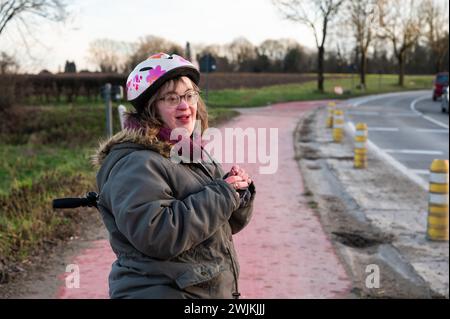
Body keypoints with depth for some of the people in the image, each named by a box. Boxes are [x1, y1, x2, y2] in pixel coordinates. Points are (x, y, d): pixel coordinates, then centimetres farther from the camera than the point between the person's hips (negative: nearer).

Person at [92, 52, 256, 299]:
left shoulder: (193, 153, 9)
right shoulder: (135, 164, -16)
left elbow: (226, 223, 14)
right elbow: (156, 235, -28)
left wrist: (239, 192, -7)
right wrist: (222, 194, -21)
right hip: (161, 291, -8)